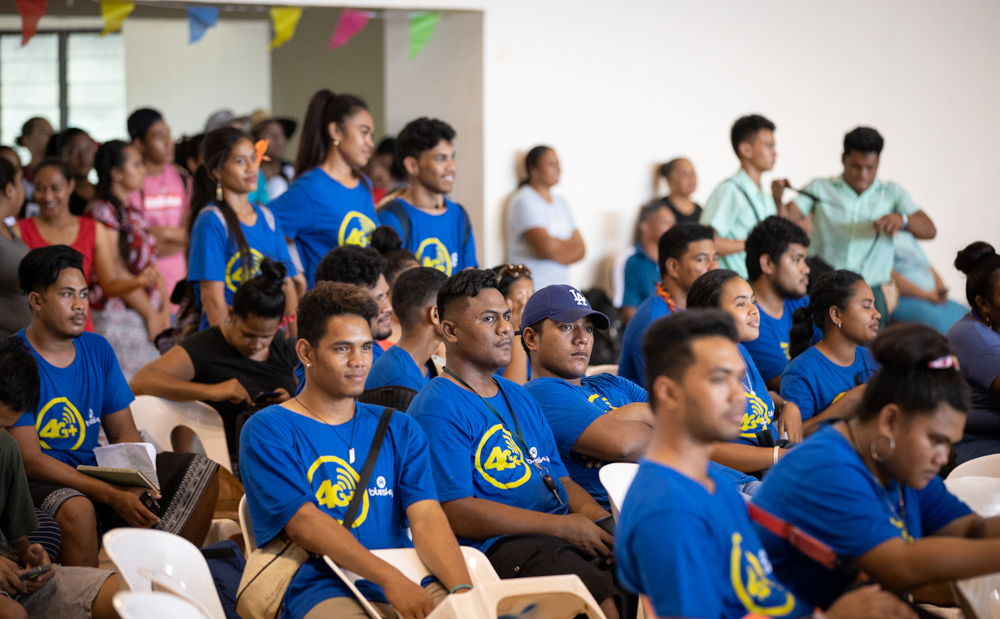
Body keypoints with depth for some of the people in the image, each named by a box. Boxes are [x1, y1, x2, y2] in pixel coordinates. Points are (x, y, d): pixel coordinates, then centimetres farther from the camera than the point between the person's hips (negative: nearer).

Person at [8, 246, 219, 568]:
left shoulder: (97, 350, 8)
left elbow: (124, 433, 11)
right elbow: (29, 460, -19)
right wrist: (112, 496, -26)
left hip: (93, 472, 8)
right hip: (39, 482, -7)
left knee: (203, 472, -1)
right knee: (77, 509, -40)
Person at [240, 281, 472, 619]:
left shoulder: (399, 430, 22)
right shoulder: (267, 430, 7)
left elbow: (426, 517, 8)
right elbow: (304, 521, -7)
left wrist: (462, 589, -13)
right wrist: (390, 579, -20)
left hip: (412, 586, 4)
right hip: (324, 590, -3)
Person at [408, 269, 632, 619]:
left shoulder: (520, 399, 25)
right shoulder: (436, 409, -4)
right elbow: (456, 513, -13)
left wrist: (603, 522, 1)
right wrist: (562, 527, -15)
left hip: (566, 532, 8)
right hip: (497, 547, -8)